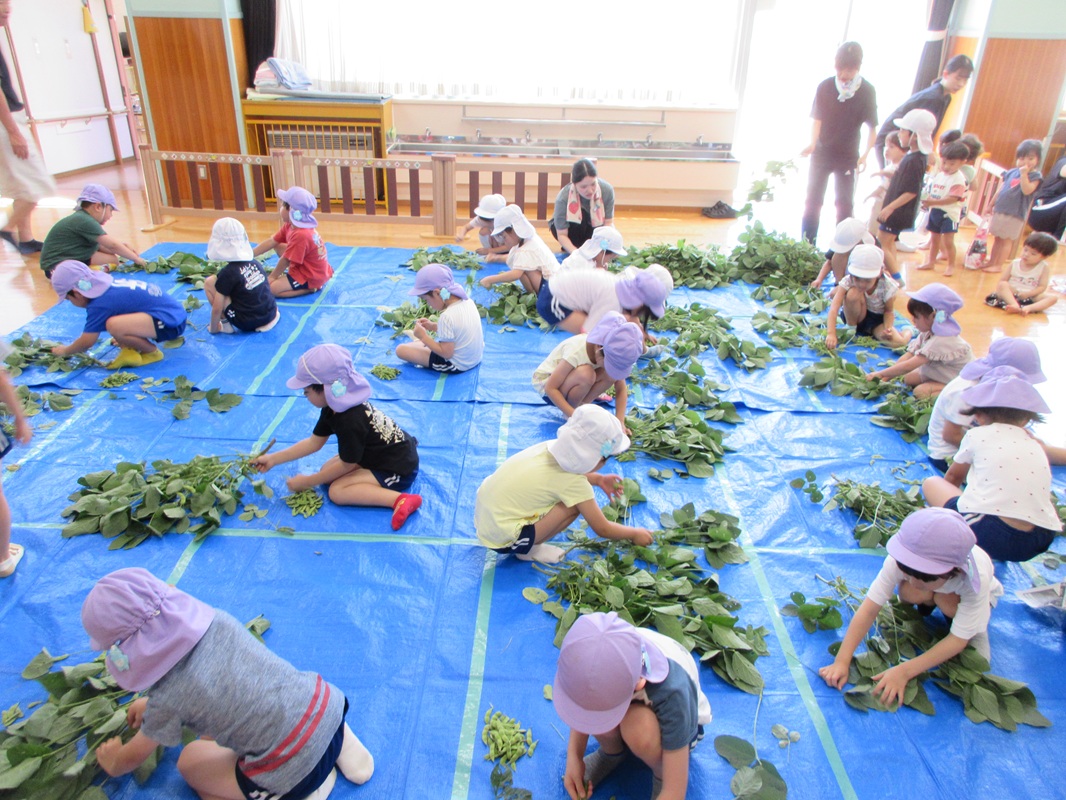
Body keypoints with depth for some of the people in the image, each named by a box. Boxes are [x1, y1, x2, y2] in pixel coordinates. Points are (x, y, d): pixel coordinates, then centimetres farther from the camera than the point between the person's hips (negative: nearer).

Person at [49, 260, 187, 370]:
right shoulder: (108, 283, 12)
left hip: (171, 322, -10)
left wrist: (65, 351, 13)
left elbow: (86, 343, -5)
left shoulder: (99, 304, -14)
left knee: (114, 325, -29)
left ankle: (152, 352, -4)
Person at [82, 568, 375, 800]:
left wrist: (113, 763, 33)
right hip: (330, 706, 6)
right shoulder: (216, 619, -1)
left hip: (294, 772, -6)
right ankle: (338, 744, 16)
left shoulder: (165, 698, -13)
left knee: (190, 761, 21)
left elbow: (134, 757, 11)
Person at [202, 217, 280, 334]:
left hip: (248, 323, -6)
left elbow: (217, 309, -10)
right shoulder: (254, 262, 4)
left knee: (209, 283, 1)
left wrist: (213, 328, 4)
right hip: (270, 315, 6)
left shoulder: (227, 273, -13)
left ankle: (226, 323, 4)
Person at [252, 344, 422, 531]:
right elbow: (314, 442, 7)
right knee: (327, 470, 10)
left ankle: (400, 499, -26)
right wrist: (273, 459, 6)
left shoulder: (350, 422, -29)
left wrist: (307, 482, -7)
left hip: (399, 470, -10)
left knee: (337, 491, -15)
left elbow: (346, 465, -17)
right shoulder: (334, 407, -1)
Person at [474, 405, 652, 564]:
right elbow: (602, 529, -7)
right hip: (502, 539, -8)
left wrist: (598, 479, 15)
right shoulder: (575, 484, -20)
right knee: (574, 505, -12)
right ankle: (528, 550, 2)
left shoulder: (551, 446, -3)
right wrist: (635, 534, 9)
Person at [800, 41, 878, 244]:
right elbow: (817, 119, -6)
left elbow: (872, 127, -6)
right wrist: (812, 143, -23)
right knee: (813, 201, 2)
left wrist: (865, 154, -19)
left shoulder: (867, 91, -10)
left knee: (845, 204, 3)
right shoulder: (825, 87, -9)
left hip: (848, 157, 0)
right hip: (822, 153, 1)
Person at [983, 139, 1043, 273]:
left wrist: (1024, 174, -23)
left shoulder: (1035, 176, -7)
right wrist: (991, 205, 19)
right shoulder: (1011, 173, 9)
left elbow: (1027, 190, -23)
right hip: (1000, 210, 6)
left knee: (1007, 240, -1)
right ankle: (991, 262, 22)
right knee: (997, 238, 13)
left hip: (1015, 213, -6)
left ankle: (998, 265, 3)